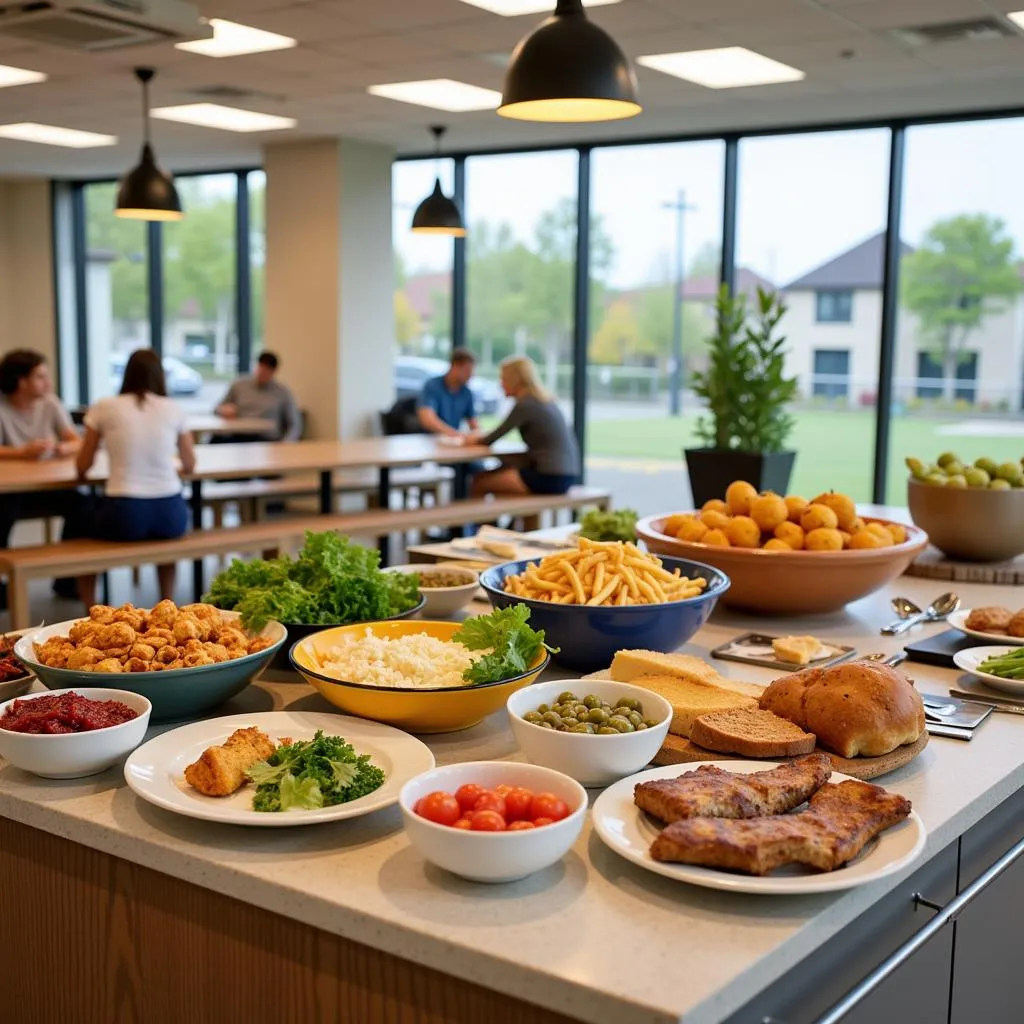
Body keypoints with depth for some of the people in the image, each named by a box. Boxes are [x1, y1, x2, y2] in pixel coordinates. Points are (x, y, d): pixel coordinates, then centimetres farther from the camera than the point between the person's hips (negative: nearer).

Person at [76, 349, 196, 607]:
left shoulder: (104, 407, 2)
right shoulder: (173, 409, 6)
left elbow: (82, 468, 10)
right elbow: (189, 465, 16)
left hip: (123, 516, -2)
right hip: (170, 516, 2)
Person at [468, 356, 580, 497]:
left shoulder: (524, 406, -11)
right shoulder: (546, 401, 13)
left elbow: (489, 440, -6)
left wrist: (475, 439, 18)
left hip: (550, 478, -9)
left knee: (479, 482, 1)